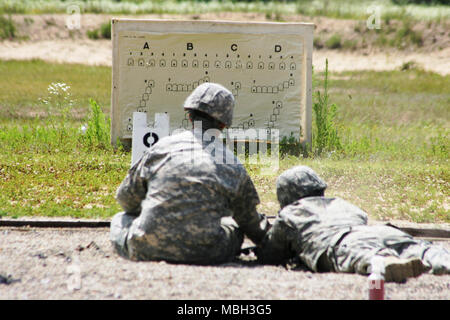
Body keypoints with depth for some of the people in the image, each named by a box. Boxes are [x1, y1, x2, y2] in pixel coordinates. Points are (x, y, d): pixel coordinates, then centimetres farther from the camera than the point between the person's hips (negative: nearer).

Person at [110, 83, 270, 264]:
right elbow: (250, 220, 19)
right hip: (205, 254, 1)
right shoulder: (233, 167, 4)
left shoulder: (162, 147, 4)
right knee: (235, 226, 32)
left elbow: (126, 198, 14)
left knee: (121, 219, 30)